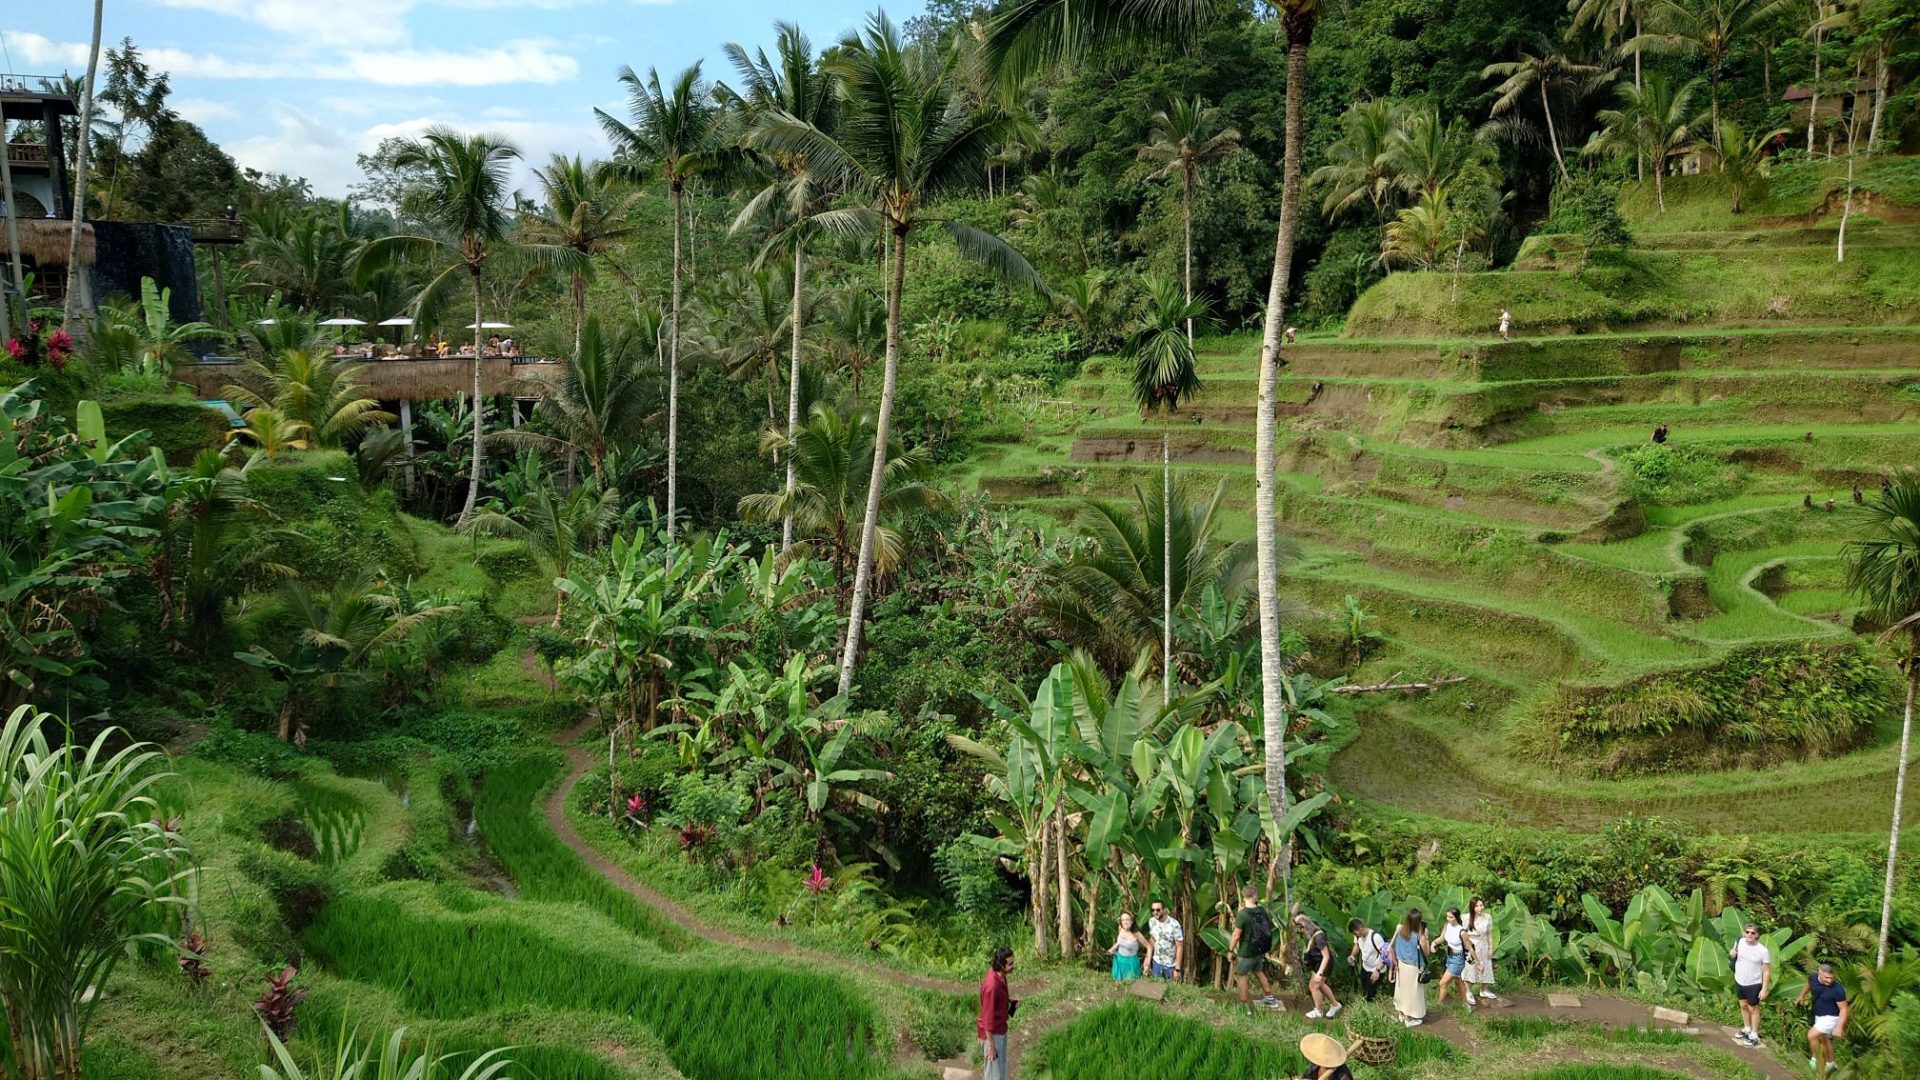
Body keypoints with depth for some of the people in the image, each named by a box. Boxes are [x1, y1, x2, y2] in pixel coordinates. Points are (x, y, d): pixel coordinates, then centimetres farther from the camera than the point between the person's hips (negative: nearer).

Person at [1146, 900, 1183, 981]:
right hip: (1156, 962, 4)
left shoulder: (1174, 924, -22)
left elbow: (1180, 947, -17)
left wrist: (1177, 969, -18)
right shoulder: (1151, 921, -6)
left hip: (1171, 965, -4)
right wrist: (1148, 962, 6)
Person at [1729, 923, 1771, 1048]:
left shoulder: (1763, 951, -23)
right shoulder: (1739, 942, -11)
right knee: (1743, 1005, 22)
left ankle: (1754, 1036, 25)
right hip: (1739, 981, 5)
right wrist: (1731, 954, -14)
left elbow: (1766, 971, -14)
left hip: (1753, 984, -5)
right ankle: (1747, 1029, 42)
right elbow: (1734, 955, 11)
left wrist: (1764, 989, -15)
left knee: (1753, 1008, 10)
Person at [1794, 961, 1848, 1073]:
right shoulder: (1812, 977, -15)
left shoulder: (1837, 990, -32)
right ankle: (1830, 1064, 45)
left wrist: (1839, 1027, -27)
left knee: (1811, 1035, -16)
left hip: (1830, 1018, -7)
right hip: (1818, 1016, 7)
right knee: (1824, 1039, 24)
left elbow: (1843, 1009, -22)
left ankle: (1816, 1059, 8)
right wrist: (1801, 996, 25)